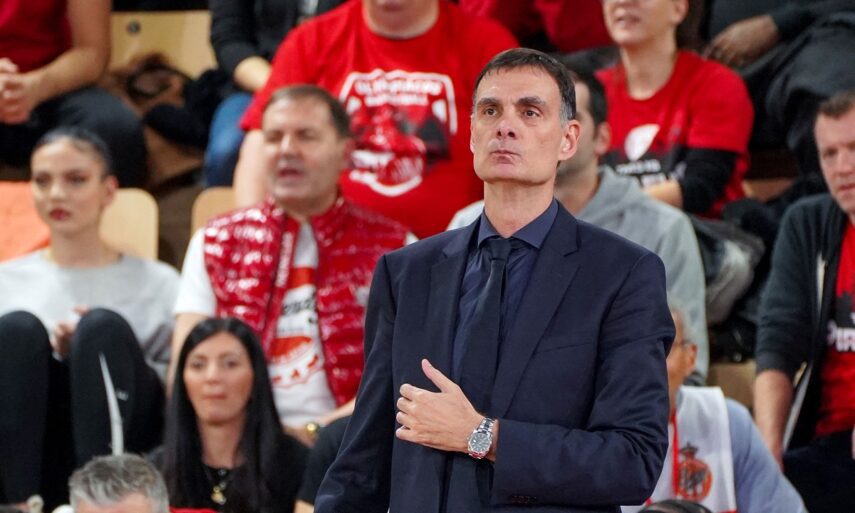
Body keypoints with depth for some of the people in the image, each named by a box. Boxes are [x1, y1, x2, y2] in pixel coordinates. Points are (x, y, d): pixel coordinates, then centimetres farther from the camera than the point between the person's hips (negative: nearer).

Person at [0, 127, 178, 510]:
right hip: (32, 454, 1)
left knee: (103, 325, -26)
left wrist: (99, 346, -6)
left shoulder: (158, 284, 16)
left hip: (122, 449, -1)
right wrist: (48, 352, -8)